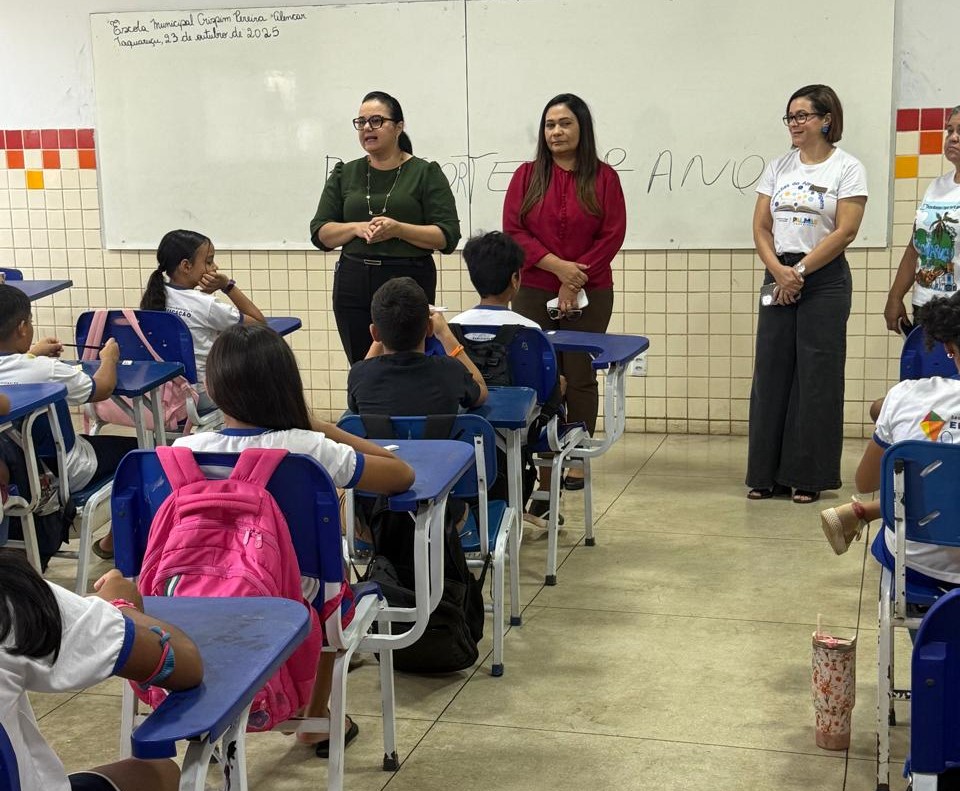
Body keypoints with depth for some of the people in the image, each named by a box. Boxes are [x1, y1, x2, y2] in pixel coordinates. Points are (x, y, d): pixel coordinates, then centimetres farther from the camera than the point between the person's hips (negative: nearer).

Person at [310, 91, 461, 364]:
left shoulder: (425, 173, 1)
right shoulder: (344, 174, 11)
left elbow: (448, 236, -5)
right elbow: (320, 233, 8)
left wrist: (398, 229, -19)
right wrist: (356, 227, -11)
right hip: (353, 286, 3)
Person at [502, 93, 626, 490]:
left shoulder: (603, 177, 3)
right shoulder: (527, 175, 7)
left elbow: (613, 235, -3)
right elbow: (513, 230, -1)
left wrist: (577, 279, -11)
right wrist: (557, 266, -12)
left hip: (589, 295, -1)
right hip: (533, 292, 1)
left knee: (580, 376, 2)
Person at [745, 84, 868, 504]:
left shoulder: (847, 169, -2)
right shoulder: (778, 167, 11)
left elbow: (845, 232, -10)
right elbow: (761, 226, 7)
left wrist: (799, 272, -13)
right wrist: (779, 271, -9)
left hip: (824, 280, -4)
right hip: (778, 277, 4)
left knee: (816, 377, -1)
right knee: (770, 374, 4)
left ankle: (809, 476, 8)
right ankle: (768, 473, 12)